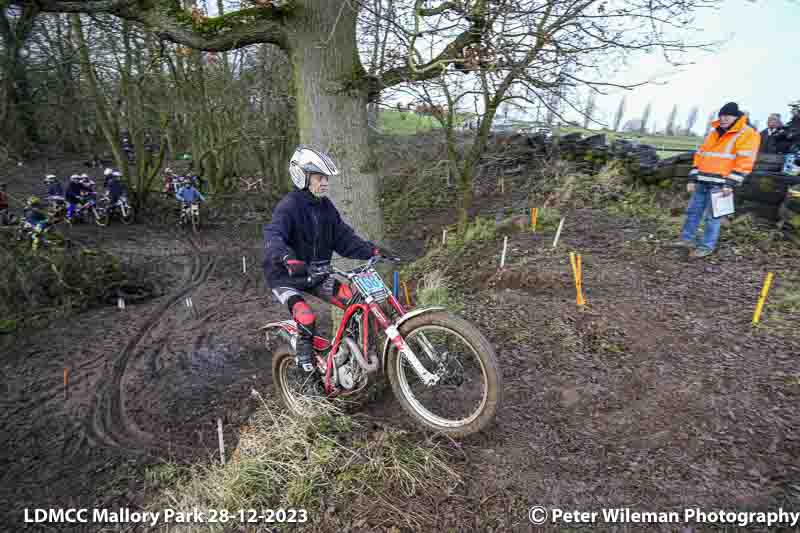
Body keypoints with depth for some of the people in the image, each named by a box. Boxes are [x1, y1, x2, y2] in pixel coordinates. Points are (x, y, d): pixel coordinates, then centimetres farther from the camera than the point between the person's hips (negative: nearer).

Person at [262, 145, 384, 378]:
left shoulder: (326, 206, 1)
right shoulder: (288, 206, -20)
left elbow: (344, 237, 2)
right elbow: (272, 236, -37)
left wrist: (371, 250, -13)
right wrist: (288, 259, -57)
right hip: (287, 276, -6)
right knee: (307, 319, -28)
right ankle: (305, 360, 0)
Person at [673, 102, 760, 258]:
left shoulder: (748, 134, -5)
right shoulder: (713, 132, 16)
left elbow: (745, 162, -11)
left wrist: (731, 183, -18)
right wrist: (692, 179, 10)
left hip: (720, 183, -7)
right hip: (702, 181, 7)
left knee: (712, 216, -4)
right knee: (693, 211, 10)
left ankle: (707, 246, 4)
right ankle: (687, 239, 20)